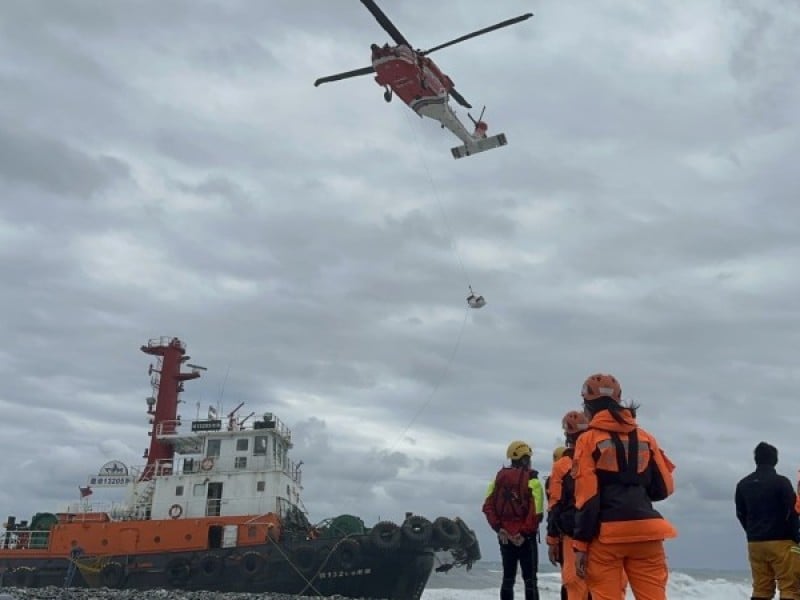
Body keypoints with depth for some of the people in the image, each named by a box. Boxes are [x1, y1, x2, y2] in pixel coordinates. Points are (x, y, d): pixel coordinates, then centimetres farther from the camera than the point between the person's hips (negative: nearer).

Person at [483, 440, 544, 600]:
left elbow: (488, 506, 1)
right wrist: (525, 533, -13)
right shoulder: (531, 480, -9)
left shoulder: (499, 478, 7)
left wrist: (498, 528, -1)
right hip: (525, 537, -5)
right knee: (530, 579, 1)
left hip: (505, 536, 5)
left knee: (508, 577, 12)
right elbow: (536, 512, -19)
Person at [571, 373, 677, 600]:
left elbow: (587, 496, -6)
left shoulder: (589, 439, 0)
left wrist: (580, 544, -4)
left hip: (606, 534, -3)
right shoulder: (645, 437, 12)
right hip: (645, 531, 4)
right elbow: (664, 488, 13)